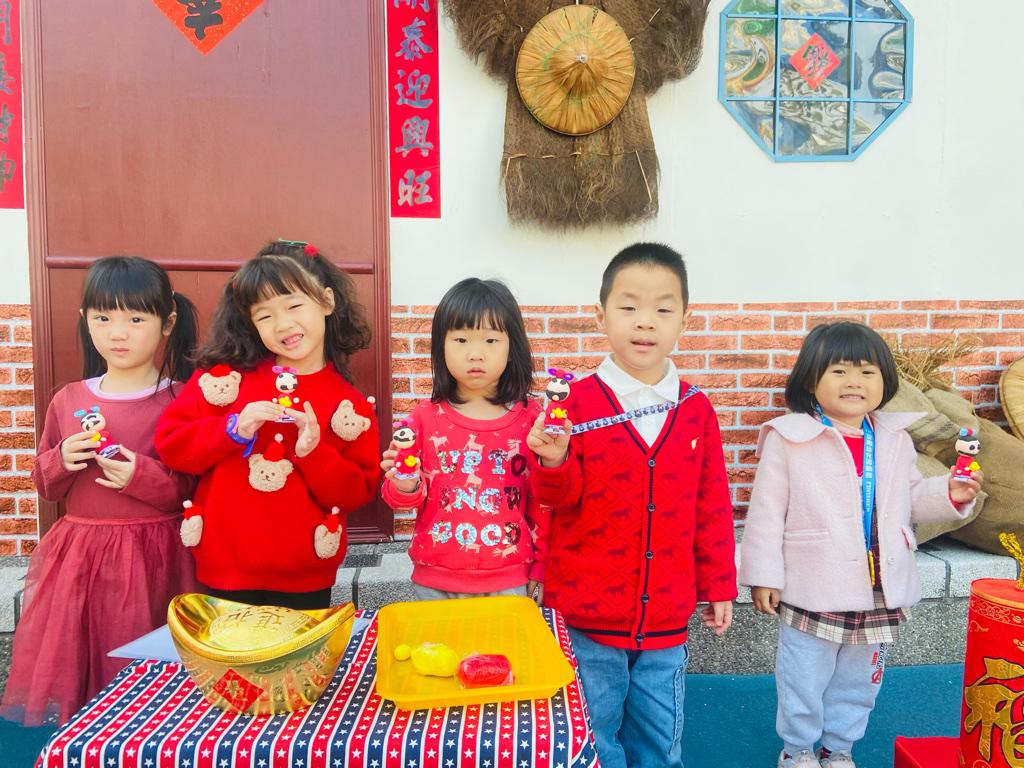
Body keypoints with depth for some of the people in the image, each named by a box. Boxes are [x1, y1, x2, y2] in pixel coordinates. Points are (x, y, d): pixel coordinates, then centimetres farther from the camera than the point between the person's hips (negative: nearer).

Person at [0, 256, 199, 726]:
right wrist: (62, 461, -5)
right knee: (66, 664, 11)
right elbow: (44, 486, 15)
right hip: (78, 557, 5)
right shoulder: (68, 401, 7)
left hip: (152, 560, -4)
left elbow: (197, 489, -7)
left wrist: (144, 477, -20)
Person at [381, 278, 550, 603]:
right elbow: (410, 498, 4)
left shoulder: (531, 418, -5)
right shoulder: (425, 417, -3)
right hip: (435, 583, 1)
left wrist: (540, 567, 4)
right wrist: (405, 487, -17)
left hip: (509, 585, -1)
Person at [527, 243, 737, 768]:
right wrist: (553, 463, -28)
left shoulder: (696, 410, -1)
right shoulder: (577, 403, -11)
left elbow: (712, 505, 7)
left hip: (666, 623, 3)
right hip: (586, 619, -3)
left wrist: (718, 585, 10)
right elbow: (559, 499, -7)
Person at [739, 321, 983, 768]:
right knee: (804, 679, 11)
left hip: (880, 593, 5)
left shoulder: (895, 440, 4)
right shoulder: (788, 438, -12)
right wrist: (763, 575, -10)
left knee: (858, 681, 21)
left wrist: (948, 494, -4)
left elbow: (910, 499, 16)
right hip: (812, 592, -4)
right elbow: (767, 512, -10)